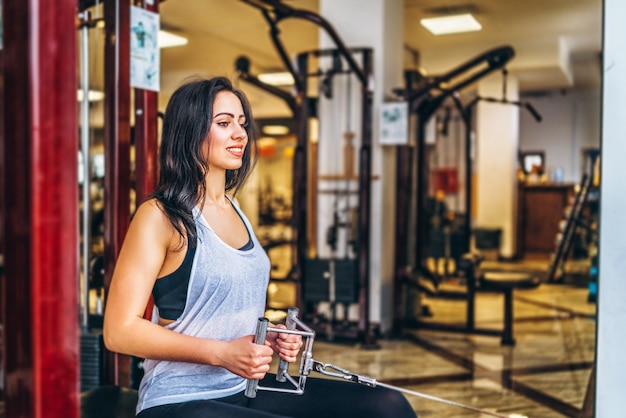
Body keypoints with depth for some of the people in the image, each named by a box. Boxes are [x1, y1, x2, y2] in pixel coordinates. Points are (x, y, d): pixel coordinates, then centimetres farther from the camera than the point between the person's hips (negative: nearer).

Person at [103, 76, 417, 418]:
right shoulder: (160, 215, -10)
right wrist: (222, 353, -20)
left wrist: (269, 337, 4)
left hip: (245, 389, 7)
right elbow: (120, 331, -14)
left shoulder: (234, 209, 12)